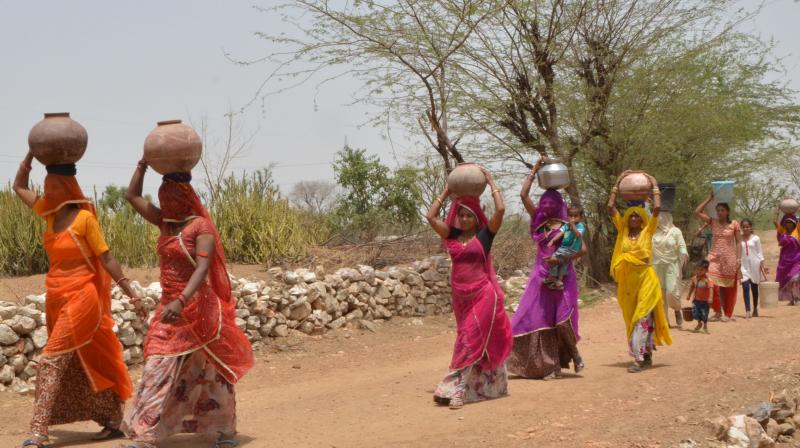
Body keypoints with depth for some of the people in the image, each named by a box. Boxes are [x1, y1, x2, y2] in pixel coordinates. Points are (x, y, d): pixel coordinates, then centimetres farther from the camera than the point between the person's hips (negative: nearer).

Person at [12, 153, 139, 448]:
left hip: (80, 297, -7)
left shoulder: (85, 218, -12)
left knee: (52, 362, -14)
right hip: (56, 297, 7)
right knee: (83, 365, 12)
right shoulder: (49, 212, 7)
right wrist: (32, 153, 9)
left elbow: (107, 259, -10)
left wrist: (132, 294, -11)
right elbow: (19, 186, 20)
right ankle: (114, 422, 23)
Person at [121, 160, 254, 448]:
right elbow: (133, 196, 16)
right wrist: (144, 163, 8)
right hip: (170, 305, 7)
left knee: (208, 370, 5)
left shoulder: (201, 226, -13)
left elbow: (203, 267, -26)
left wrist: (181, 301, -38)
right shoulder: (165, 222, 8)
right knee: (158, 366, 2)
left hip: (197, 306, -7)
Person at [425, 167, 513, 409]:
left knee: (472, 339, -9)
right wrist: (447, 191, 6)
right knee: (474, 339, 13)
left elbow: (500, 210, -15)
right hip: (461, 295, 5)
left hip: (483, 293, -5)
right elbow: (431, 216, 2)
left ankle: (456, 389, -12)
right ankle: (489, 386, 24)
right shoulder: (452, 235, 7)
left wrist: (491, 183, -4)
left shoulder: (485, 234, -3)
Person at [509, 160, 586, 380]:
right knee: (541, 320, 0)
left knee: (562, 320, -15)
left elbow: (582, 248, -8)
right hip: (541, 278, 5)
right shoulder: (539, 220, 9)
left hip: (563, 278, -4)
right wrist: (534, 171, 2)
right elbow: (523, 195, 4)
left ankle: (574, 354, 12)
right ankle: (552, 367, 6)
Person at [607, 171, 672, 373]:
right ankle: (646, 355, 20)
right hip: (627, 280, 4)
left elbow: (657, 208, -8)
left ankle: (639, 358, -15)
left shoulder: (648, 231, 1)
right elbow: (611, 207, 5)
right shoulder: (622, 230, 8)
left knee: (642, 318, -10)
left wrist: (654, 186, 1)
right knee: (631, 318, 9)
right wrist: (617, 184, 6)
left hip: (645, 278, -4)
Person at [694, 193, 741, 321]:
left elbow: (738, 242, 2)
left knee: (728, 287, 4)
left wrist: (738, 258, -7)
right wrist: (709, 199, 1)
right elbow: (697, 212, -1)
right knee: (713, 284, -14)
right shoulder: (713, 223, 6)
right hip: (714, 258, 1)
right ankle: (718, 311, -3)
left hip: (729, 259, -1)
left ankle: (728, 313, 13)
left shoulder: (734, 225, 2)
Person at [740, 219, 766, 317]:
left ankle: (755, 309, 21)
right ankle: (747, 311, -17)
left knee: (754, 287, 8)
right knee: (745, 287, -13)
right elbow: (737, 254, 9)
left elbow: (760, 253, 2)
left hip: (754, 265, 0)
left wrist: (762, 267, -4)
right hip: (744, 266, 0)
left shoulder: (755, 238, 1)